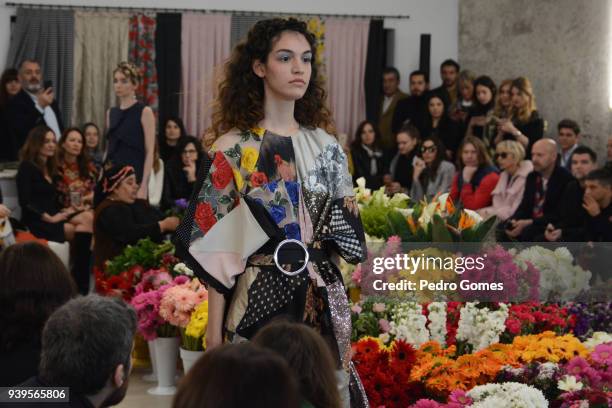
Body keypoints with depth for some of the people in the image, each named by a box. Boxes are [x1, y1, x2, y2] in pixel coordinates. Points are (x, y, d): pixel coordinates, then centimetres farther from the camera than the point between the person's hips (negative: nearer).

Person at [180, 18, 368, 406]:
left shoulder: (327, 146, 8)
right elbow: (219, 244, -6)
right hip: (258, 298, -4)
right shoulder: (234, 148, -4)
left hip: (323, 300, 4)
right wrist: (214, 328, -9)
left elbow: (347, 230, 14)